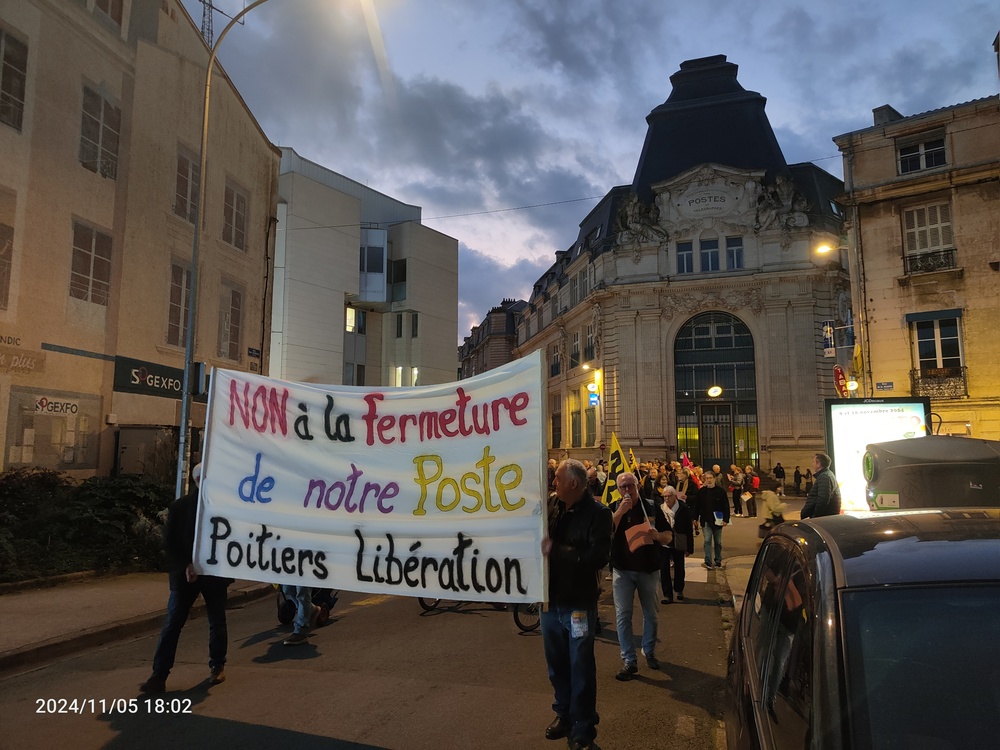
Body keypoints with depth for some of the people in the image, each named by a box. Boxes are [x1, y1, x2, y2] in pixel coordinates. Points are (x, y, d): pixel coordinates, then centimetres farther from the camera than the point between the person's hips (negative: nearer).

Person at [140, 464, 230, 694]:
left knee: (217, 623, 11)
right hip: (186, 574, 0)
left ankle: (217, 666, 28)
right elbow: (169, 542, -2)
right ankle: (159, 675, 5)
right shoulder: (180, 506, 0)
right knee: (172, 624, -2)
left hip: (215, 573, 0)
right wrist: (185, 565, -14)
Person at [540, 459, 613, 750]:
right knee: (556, 664, 19)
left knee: (580, 668, 8)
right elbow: (541, 540, 8)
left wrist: (555, 551, -24)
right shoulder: (554, 508, 3)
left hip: (578, 602, -5)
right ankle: (564, 714, 39)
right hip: (551, 599, 5)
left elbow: (598, 556, -25)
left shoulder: (597, 513, -13)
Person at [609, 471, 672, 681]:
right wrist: (621, 511, -25)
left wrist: (657, 535, -20)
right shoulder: (614, 508, -1)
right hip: (623, 570, -1)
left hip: (649, 569, 1)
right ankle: (629, 660, 6)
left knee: (651, 614, 14)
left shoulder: (652, 506, 0)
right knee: (623, 616, -2)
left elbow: (668, 537, 3)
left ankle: (649, 652, 33)